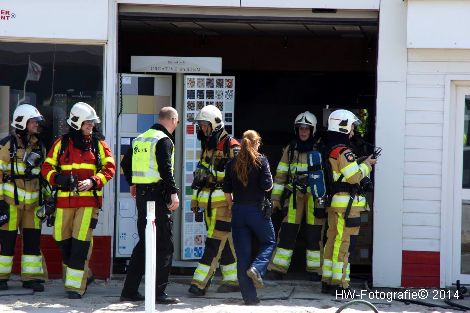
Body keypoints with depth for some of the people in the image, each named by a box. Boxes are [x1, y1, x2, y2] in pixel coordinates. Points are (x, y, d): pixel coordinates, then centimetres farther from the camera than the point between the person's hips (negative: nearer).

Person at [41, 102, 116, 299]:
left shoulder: (98, 144, 8)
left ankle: (76, 285, -8)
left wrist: (93, 181, -13)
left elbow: (109, 168, 3)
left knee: (81, 242, -11)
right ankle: (75, 274, 27)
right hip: (64, 199, 2)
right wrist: (57, 178, -12)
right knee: (63, 241, 6)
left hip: (89, 199, -2)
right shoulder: (61, 144, 9)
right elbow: (47, 167, 10)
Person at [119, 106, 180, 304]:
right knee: (164, 245, -3)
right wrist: (173, 193, -22)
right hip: (158, 195, -8)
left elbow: (125, 163, 23)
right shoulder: (164, 140, -11)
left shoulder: (140, 139, 15)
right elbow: (166, 169, -22)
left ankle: (129, 290, 16)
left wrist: (132, 183, 36)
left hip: (141, 195, 8)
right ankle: (158, 292, -7)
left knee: (145, 242, 16)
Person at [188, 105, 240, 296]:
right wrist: (195, 203, 23)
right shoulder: (206, 146, 19)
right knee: (225, 243, 12)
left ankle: (200, 282, -11)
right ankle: (233, 280, 19)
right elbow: (199, 178, 23)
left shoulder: (230, 146, -9)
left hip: (223, 202, -8)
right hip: (208, 204, 8)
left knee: (214, 243, -8)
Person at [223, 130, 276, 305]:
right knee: (269, 242, 18)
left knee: (242, 253, 5)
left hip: (238, 210, 3)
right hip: (257, 209, -3)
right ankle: (257, 268, -10)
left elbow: (227, 190, 4)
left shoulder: (232, 163, 4)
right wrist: (270, 183, 8)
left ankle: (249, 296, 4)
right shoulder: (261, 161, -6)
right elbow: (266, 185, -13)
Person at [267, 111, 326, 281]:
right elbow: (281, 174, 10)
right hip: (294, 195, 2)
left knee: (314, 234, 1)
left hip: (315, 195, -2)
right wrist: (275, 197, 7)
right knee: (287, 232, -1)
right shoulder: (290, 149, 9)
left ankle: (315, 270, 10)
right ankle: (278, 269, 2)